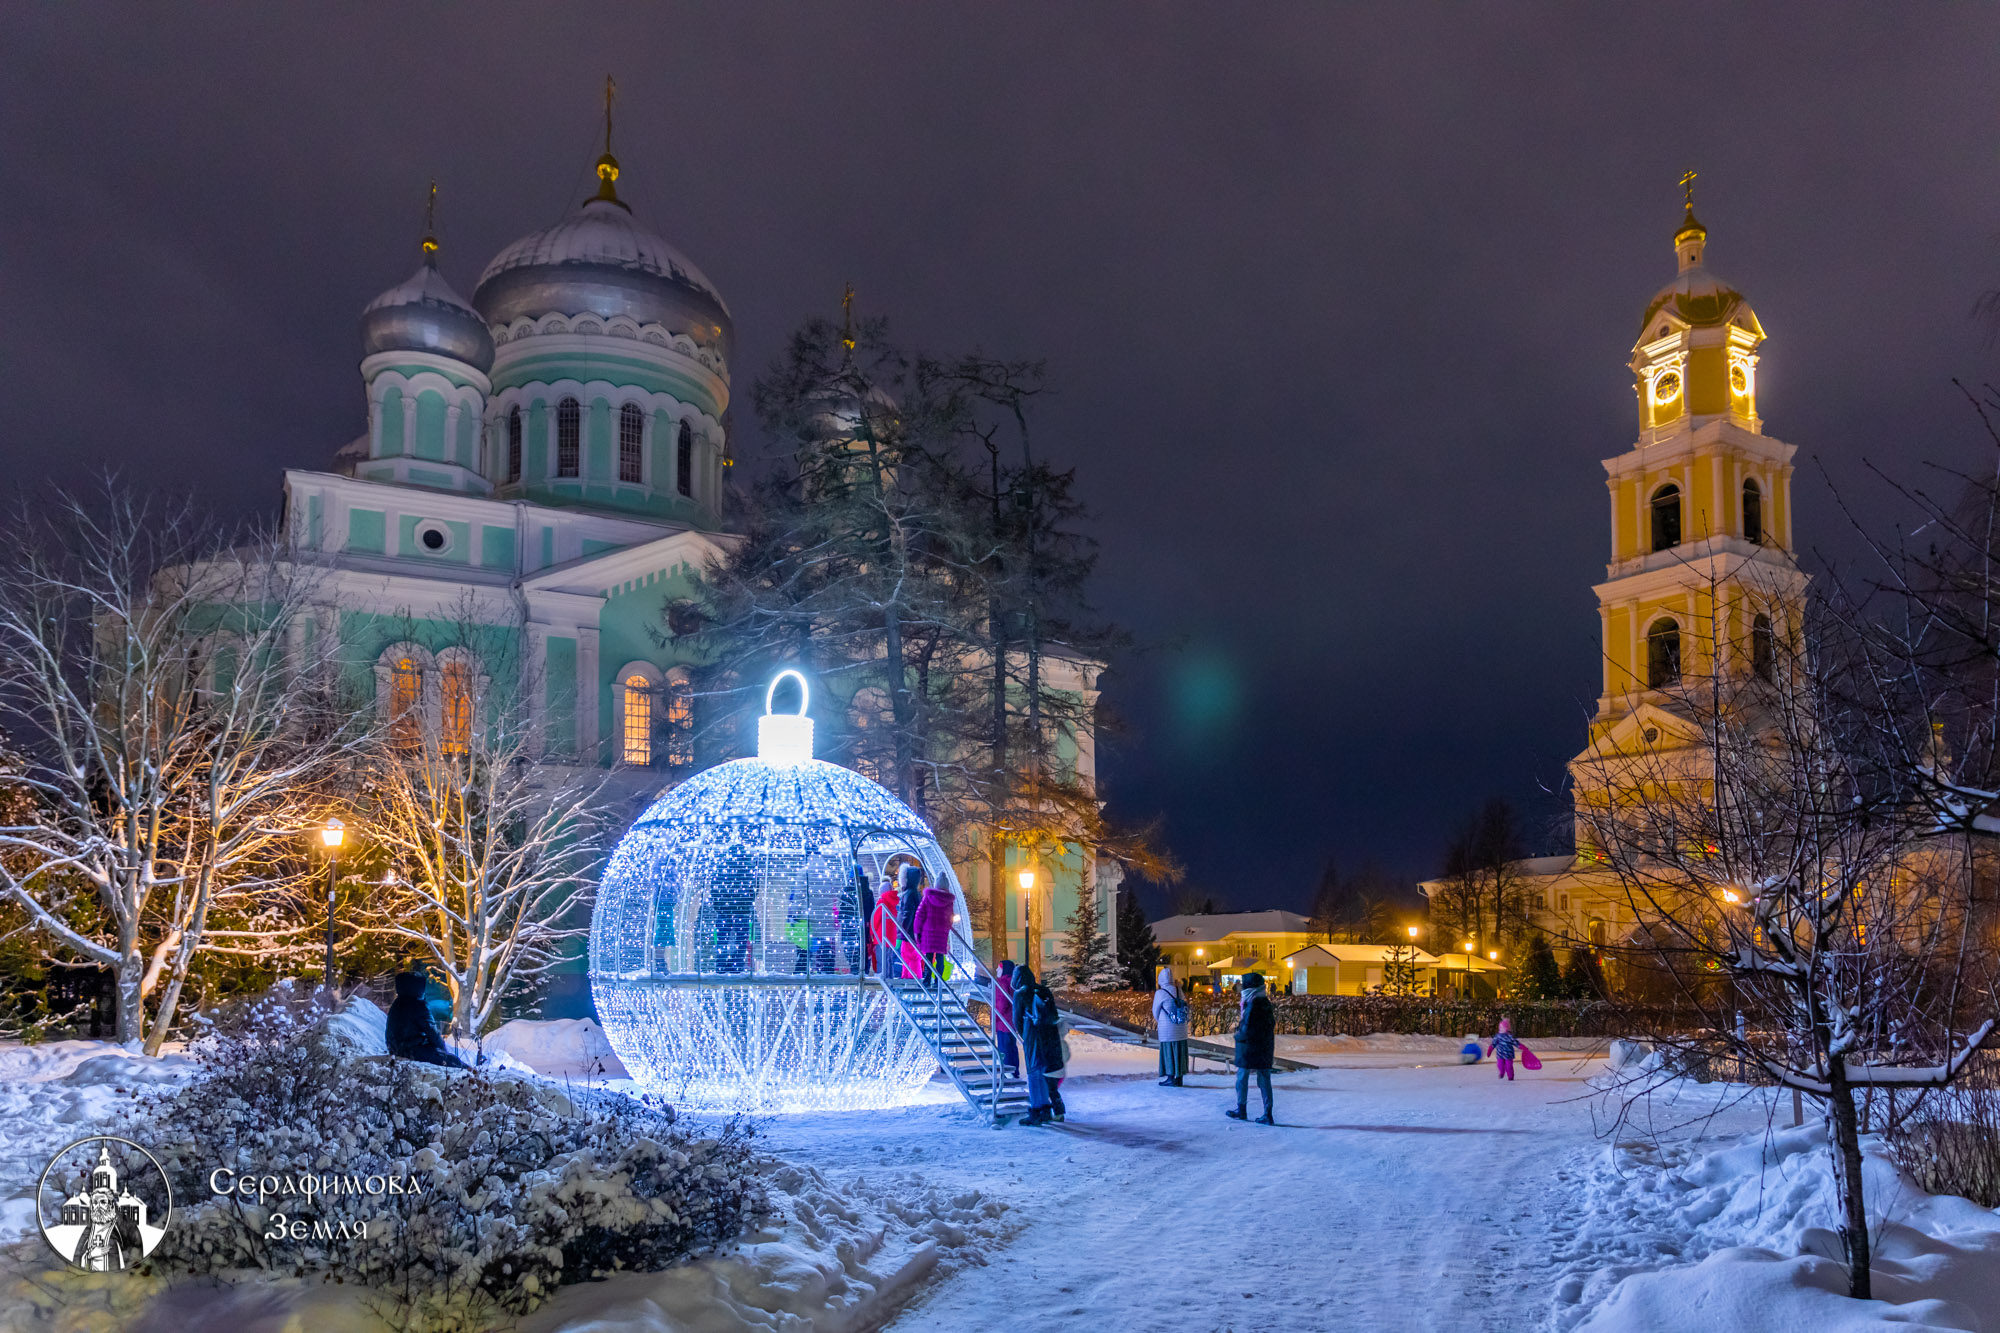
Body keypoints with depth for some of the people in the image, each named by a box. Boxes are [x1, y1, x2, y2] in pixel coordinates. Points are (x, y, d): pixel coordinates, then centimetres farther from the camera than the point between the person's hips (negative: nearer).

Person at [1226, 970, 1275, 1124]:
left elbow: (1247, 1029, -21)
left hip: (1249, 1047, -7)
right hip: (1265, 1047, 7)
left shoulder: (1253, 1004, -19)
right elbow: (1272, 1024, 15)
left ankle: (1241, 1110, 19)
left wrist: (1238, 1035, -1)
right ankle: (1268, 1114, 5)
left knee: (1242, 1077, 9)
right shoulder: (1266, 1002, 6)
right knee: (1264, 1079, 8)